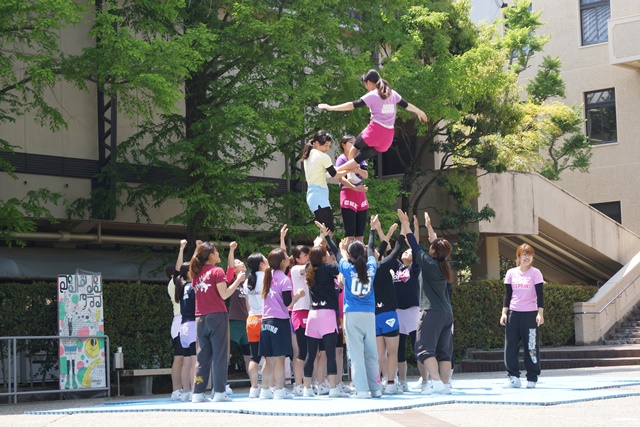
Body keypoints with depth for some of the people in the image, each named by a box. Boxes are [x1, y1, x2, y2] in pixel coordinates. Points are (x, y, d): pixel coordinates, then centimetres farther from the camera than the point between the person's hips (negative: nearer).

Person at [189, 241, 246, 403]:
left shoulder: (197, 273, 10)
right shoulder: (217, 271, -7)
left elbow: (197, 292, 15)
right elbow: (224, 295, -11)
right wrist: (238, 281, -3)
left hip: (201, 318, 6)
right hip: (217, 316, -6)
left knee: (203, 356, 9)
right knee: (220, 355, -2)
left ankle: (198, 393, 7)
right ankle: (219, 392, -4)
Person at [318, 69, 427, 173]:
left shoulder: (372, 95, -6)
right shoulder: (392, 93, 13)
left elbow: (353, 105, -11)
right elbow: (406, 105, 25)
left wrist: (331, 108, -10)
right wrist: (419, 112, 43)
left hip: (375, 130, -6)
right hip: (388, 136, 6)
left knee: (355, 147, 21)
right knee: (359, 158, 10)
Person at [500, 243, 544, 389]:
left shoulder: (535, 273, 0)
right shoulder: (511, 273, 8)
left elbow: (540, 295, -2)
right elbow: (507, 294, 10)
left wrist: (540, 313, -10)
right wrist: (504, 312, 4)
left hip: (530, 314, -3)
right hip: (513, 313, 3)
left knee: (531, 347, -2)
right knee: (510, 346, 0)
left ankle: (532, 378, 5)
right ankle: (513, 377, 7)